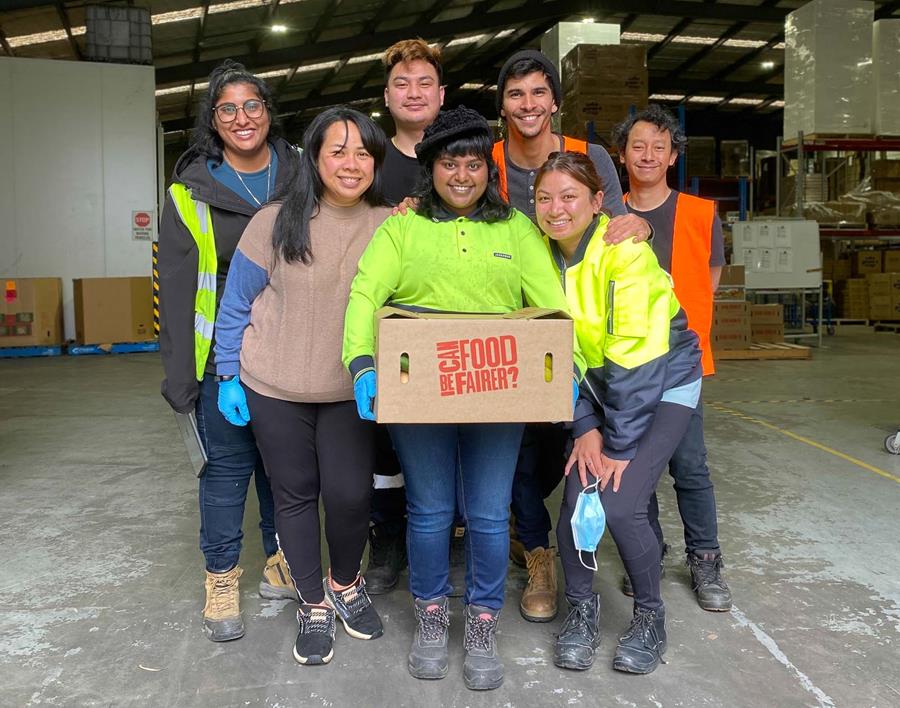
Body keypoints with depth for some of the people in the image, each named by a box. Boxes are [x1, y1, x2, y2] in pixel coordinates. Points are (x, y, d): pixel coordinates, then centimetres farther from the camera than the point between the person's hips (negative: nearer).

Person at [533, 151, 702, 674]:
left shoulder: (626, 252, -24)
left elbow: (637, 358, -24)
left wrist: (621, 444, -21)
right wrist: (586, 429, -12)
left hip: (663, 382, -4)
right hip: (595, 385, 5)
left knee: (620, 505, -16)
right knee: (576, 501, -11)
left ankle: (650, 616, 12)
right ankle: (582, 609, 15)